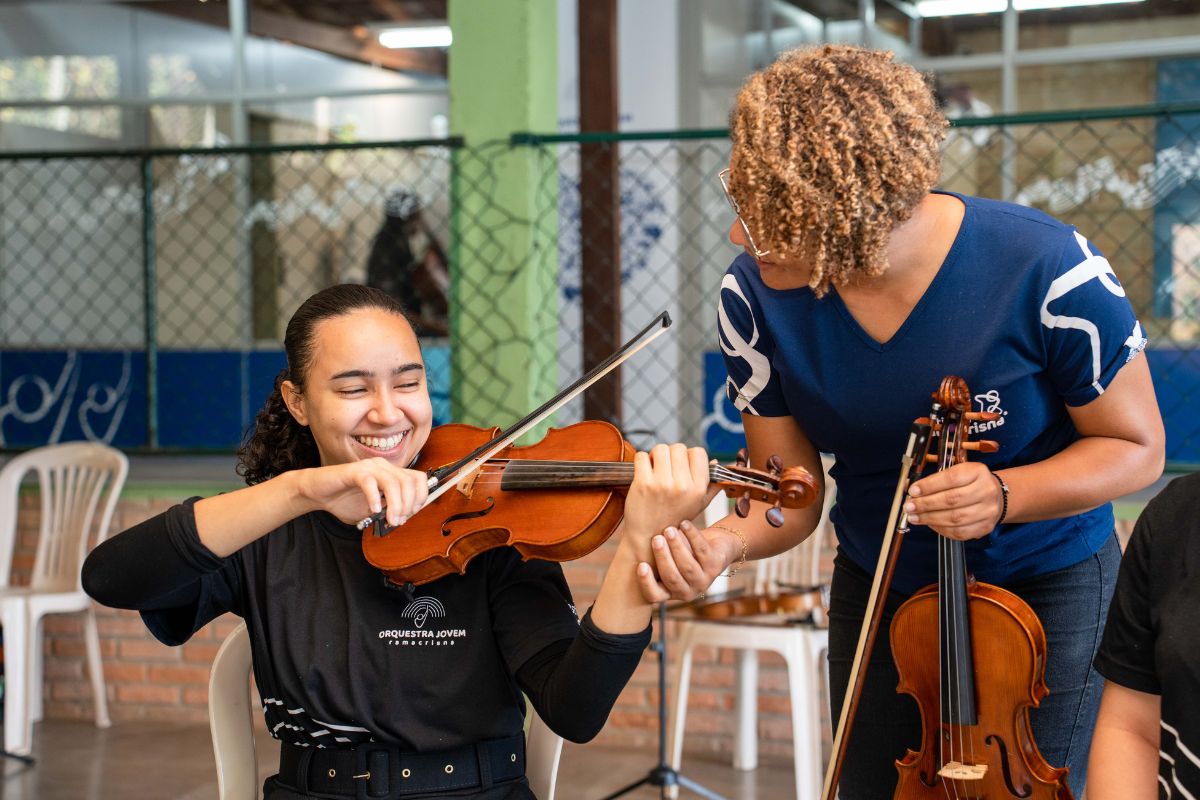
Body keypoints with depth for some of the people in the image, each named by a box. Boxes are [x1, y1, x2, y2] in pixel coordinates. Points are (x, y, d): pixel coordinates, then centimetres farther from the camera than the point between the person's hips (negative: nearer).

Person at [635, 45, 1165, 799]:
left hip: (1046, 587, -3)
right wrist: (723, 541, -34)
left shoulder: (1047, 269, -29)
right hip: (877, 589, 3)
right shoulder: (754, 294, -19)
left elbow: (1136, 448, -15)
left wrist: (1002, 496, -33)